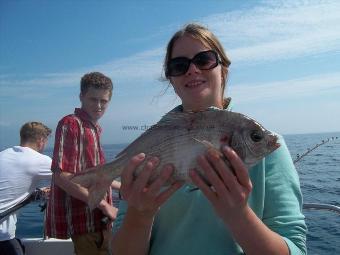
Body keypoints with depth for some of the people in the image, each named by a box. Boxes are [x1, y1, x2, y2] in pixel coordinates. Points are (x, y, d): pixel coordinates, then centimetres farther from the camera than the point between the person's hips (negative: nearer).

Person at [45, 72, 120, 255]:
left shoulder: (93, 128, 13)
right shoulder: (71, 124, -15)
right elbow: (62, 177, -24)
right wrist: (104, 205, -19)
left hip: (97, 219, 9)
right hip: (85, 221, -9)